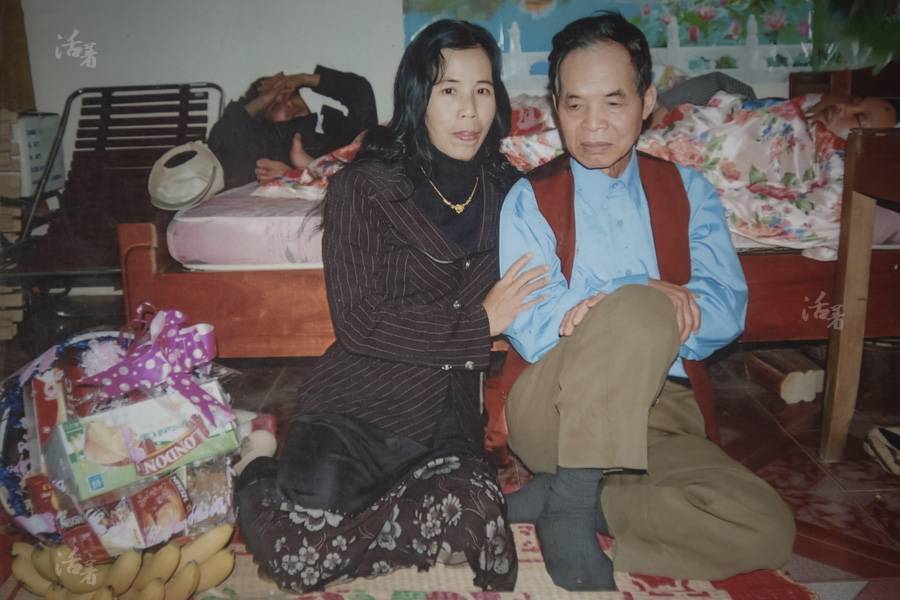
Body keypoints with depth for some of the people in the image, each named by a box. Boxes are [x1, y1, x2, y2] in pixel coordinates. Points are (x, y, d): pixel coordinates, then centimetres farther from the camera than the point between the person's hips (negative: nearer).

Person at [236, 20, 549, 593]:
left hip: (449, 414, 4)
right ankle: (264, 488, 14)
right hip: (359, 403, -3)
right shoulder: (363, 188, -4)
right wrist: (480, 322, -9)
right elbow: (359, 322, -11)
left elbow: (530, 299, 18)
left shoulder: (506, 190, 9)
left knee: (474, 510, -27)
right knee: (299, 561, -21)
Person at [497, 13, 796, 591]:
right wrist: (650, 301, -13)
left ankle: (564, 499, -10)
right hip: (553, 409, -3)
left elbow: (727, 311, -2)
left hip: (663, 419, 4)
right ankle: (571, 507, -18)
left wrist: (598, 314, -16)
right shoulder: (530, 198, 4)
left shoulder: (687, 191, 13)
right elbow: (533, 332, -9)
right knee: (639, 309, -32)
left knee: (768, 531, -21)